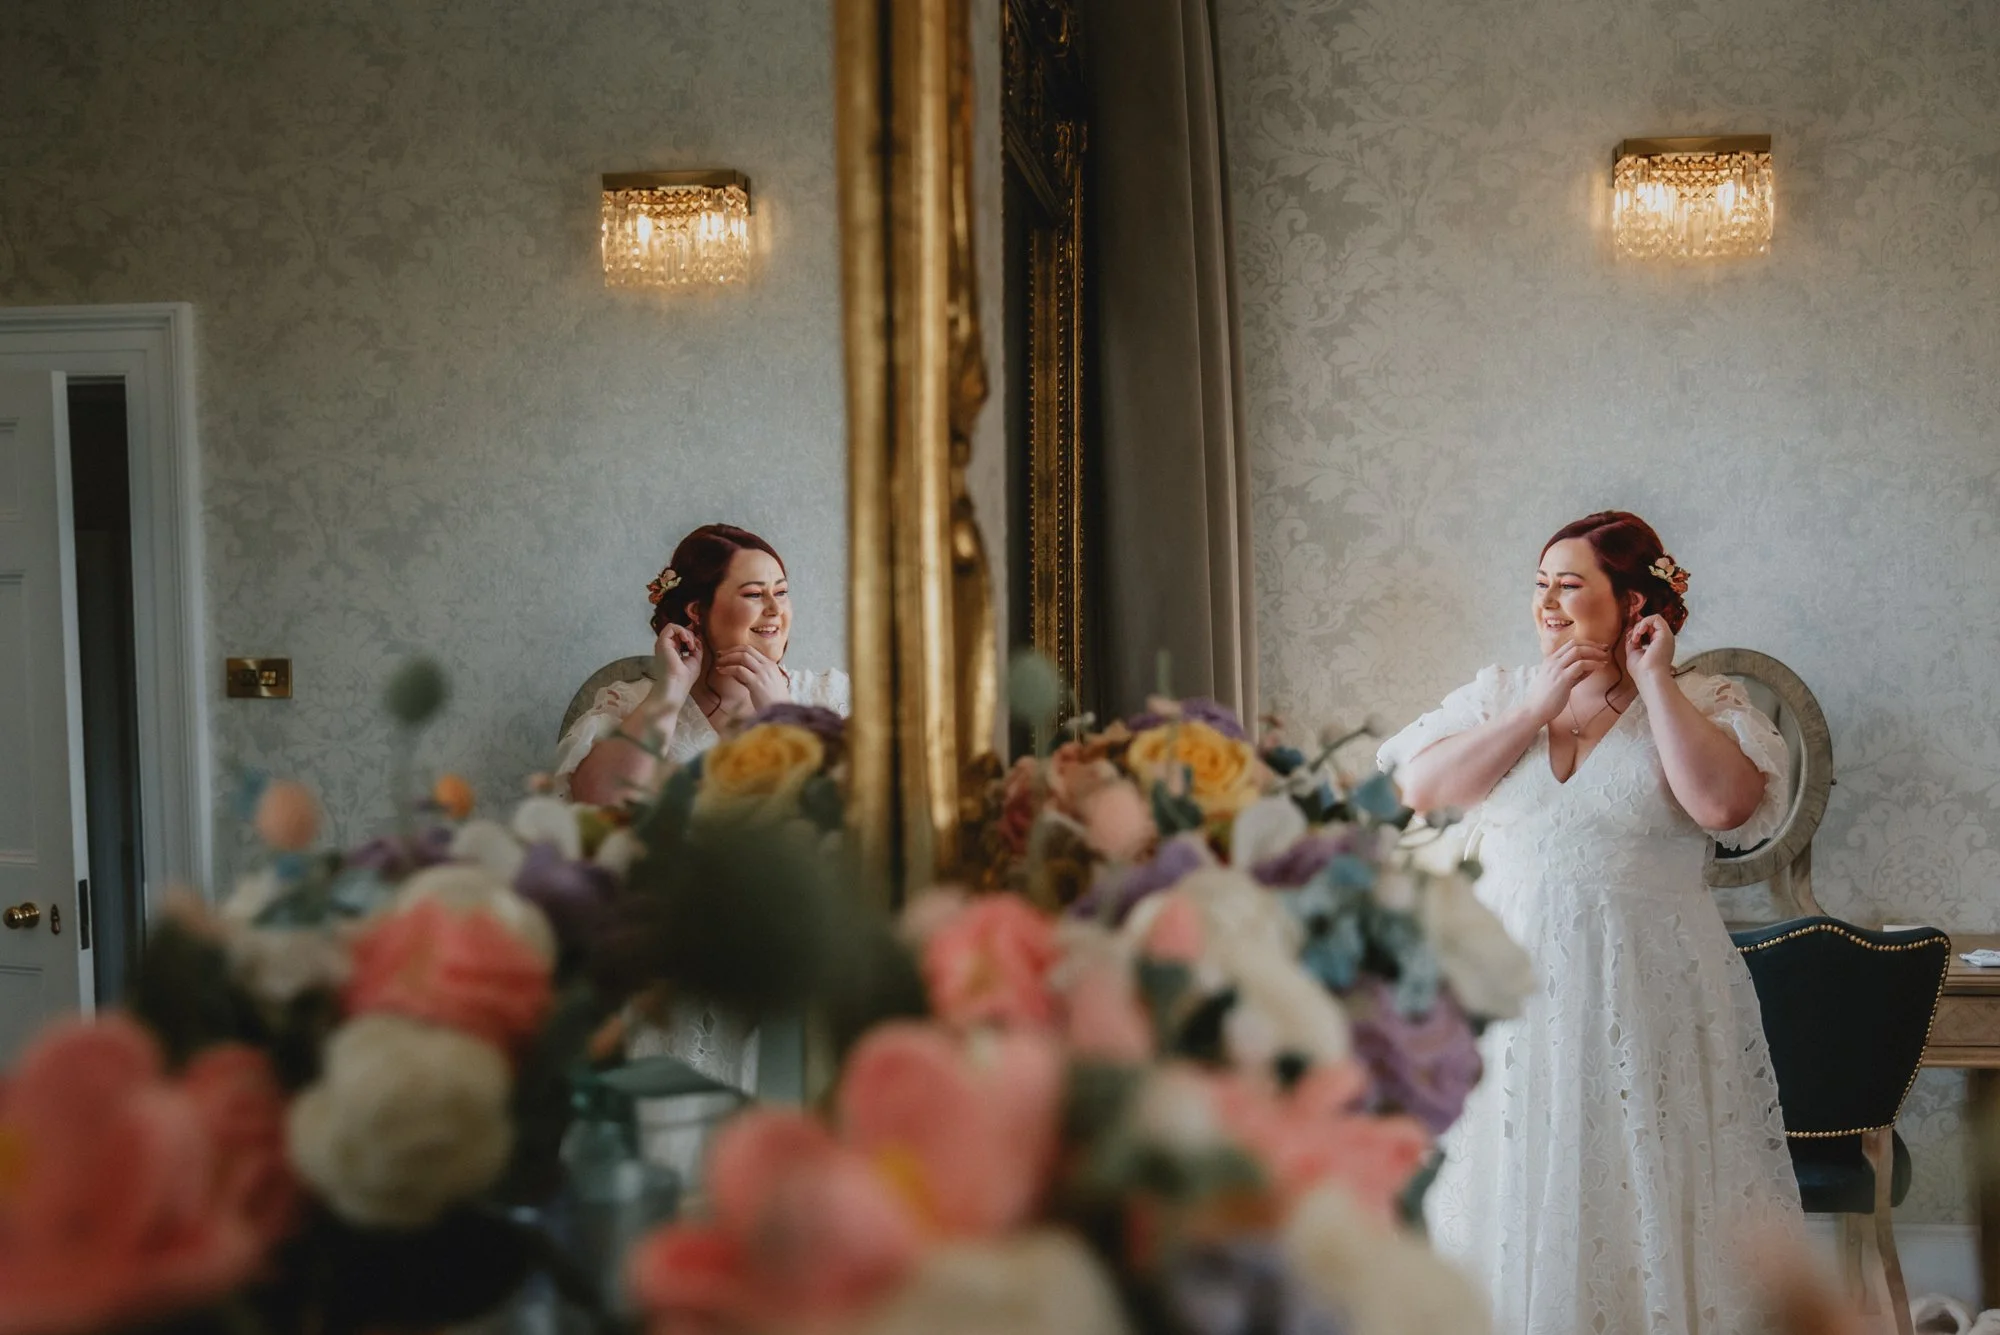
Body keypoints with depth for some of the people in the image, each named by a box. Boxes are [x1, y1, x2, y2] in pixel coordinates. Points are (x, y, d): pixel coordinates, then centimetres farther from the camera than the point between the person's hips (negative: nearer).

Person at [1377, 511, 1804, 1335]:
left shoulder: (1702, 703, 0)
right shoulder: (1499, 695, 9)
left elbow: (1724, 804, -19)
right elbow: (1420, 788, -5)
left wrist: (1653, 681, -11)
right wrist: (1538, 708, -8)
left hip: (1648, 999, -3)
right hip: (1512, 985, 3)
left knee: (1645, 1195, 3)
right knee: (1518, 1192, 8)